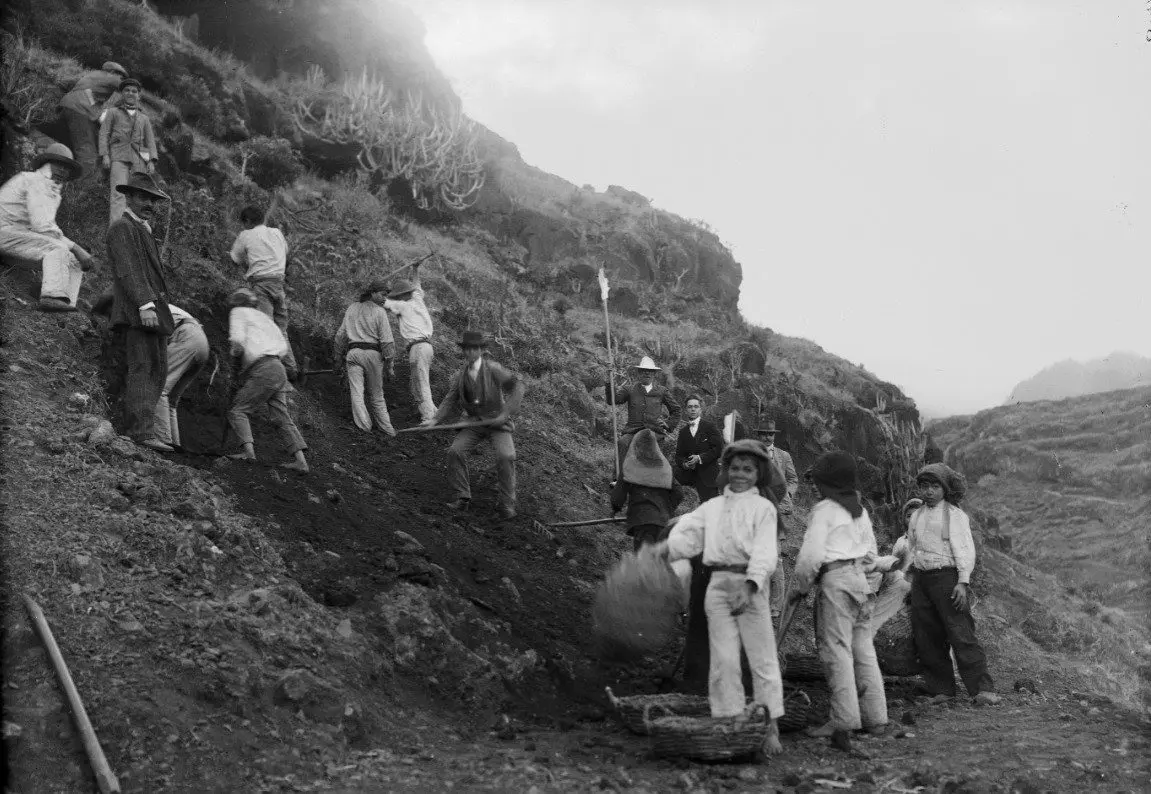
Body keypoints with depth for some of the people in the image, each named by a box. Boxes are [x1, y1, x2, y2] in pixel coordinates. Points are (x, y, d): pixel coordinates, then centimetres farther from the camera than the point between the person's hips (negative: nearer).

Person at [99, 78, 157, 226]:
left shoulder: (144, 118, 27)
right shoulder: (112, 112, 19)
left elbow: (150, 141, 18)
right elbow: (104, 134, 10)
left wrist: (151, 161, 2)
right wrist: (104, 155, -5)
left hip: (138, 159, 3)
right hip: (119, 157, -3)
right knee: (119, 194, -18)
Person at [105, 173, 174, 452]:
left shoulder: (143, 231, 27)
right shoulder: (122, 228, -3)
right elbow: (127, 270, -15)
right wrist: (145, 305, -25)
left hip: (154, 310, 10)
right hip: (136, 311, -10)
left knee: (158, 371, 5)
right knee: (142, 369, -15)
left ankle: (133, 428, 7)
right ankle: (142, 432, -19)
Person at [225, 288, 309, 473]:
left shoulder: (238, 312, 8)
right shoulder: (263, 316, 29)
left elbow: (237, 339, -9)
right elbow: (283, 347, 25)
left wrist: (236, 356, 8)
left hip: (263, 370, -7)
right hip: (279, 369, 7)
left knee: (238, 410, -3)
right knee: (281, 416, 5)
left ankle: (248, 450, -22)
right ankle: (301, 460, -4)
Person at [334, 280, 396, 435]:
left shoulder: (352, 308, 11)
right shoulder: (379, 312, -3)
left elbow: (341, 335, 13)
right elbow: (387, 341, -8)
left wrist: (338, 357, 21)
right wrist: (390, 365, -5)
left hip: (353, 352, 2)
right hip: (373, 353, -2)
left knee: (357, 393, -5)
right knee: (377, 394, 11)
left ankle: (364, 426, -19)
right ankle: (387, 428, 16)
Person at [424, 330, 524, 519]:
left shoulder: (493, 369, -13)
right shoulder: (459, 376, 2)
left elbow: (517, 386, -16)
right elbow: (450, 402, 4)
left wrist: (506, 413, -22)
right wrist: (435, 420, -12)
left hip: (498, 422, -4)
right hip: (474, 423, 4)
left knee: (505, 456, -26)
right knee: (455, 452, -17)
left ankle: (507, 503, -12)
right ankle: (462, 497, -3)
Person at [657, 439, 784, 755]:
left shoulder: (763, 507, 5)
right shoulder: (712, 506, 16)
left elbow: (764, 552, -7)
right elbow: (686, 535, 6)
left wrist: (748, 586, -21)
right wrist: (660, 551, -13)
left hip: (750, 584, -3)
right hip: (718, 583, 3)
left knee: (762, 658, -1)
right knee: (723, 659, 2)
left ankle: (771, 729, 4)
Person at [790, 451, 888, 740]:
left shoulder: (824, 510, -8)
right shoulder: (860, 510, 15)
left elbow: (811, 554, -13)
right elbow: (871, 552, 22)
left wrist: (800, 586, -2)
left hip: (835, 580, -8)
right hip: (861, 577, 8)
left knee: (836, 649, -5)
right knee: (864, 649, 10)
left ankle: (844, 719, -6)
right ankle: (875, 717, 12)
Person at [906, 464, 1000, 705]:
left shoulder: (954, 514, -2)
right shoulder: (916, 516, 16)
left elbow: (965, 550, -7)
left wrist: (962, 582, -16)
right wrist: (912, 584, 19)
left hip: (947, 577, -6)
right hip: (920, 578, 6)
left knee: (961, 634, -10)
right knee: (926, 637, 5)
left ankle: (982, 689, -8)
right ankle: (940, 688, 13)